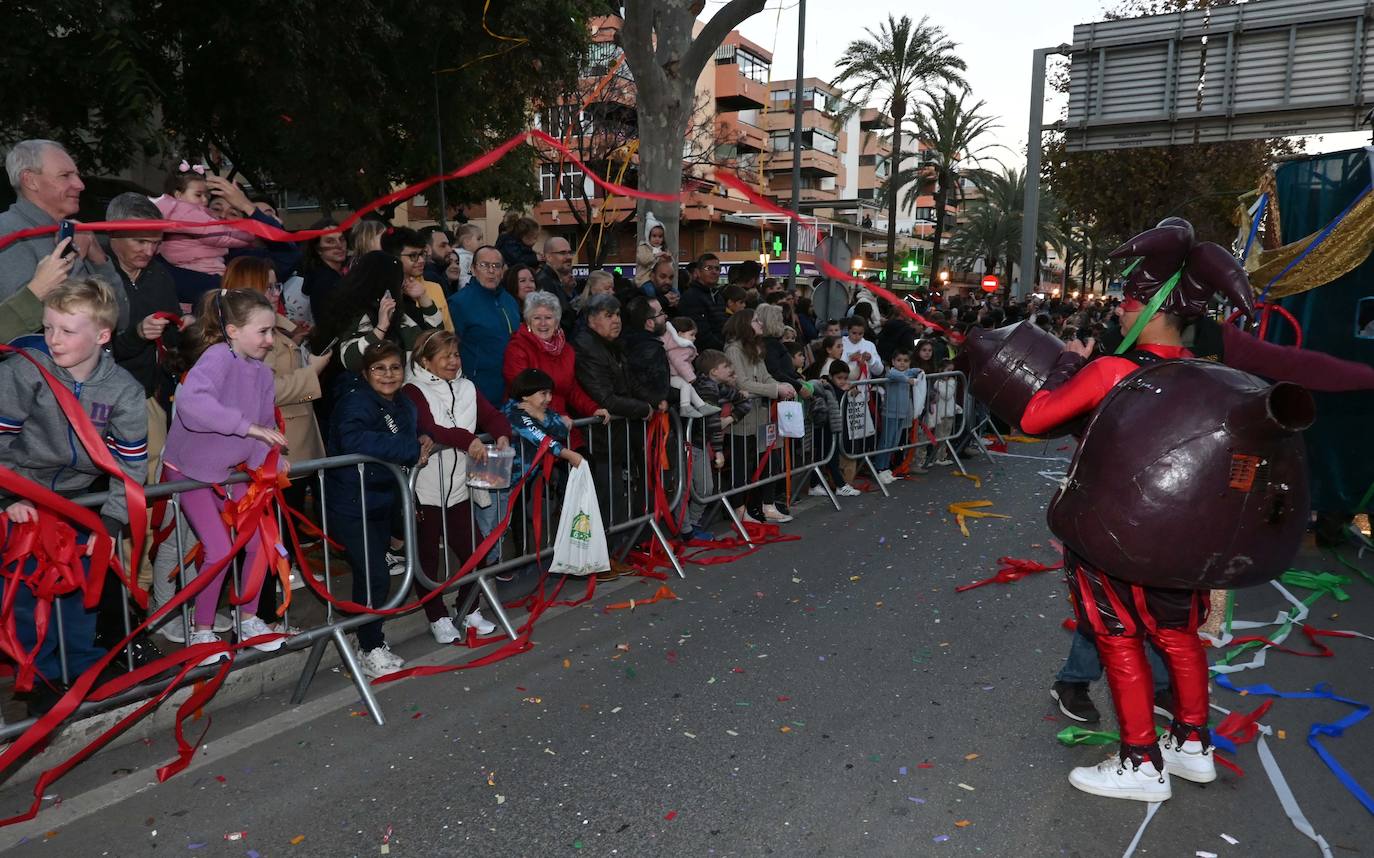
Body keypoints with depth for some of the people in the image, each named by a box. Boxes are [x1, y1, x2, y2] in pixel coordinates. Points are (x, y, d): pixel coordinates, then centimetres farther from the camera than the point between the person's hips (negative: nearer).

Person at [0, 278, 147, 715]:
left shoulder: (123, 391, -14)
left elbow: (131, 463, -10)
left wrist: (110, 523, -15)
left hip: (76, 496, 2)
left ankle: (81, 667, 29)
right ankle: (44, 675, 16)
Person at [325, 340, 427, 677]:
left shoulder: (404, 406, 6)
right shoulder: (356, 402, -19)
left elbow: (409, 440, 14)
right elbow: (354, 440, -38)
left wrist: (421, 446, -11)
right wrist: (412, 449, -33)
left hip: (381, 502, 8)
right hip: (349, 504, -8)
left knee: (370, 575, 20)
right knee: (374, 577, -8)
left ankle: (371, 636, 36)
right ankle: (371, 650, 9)